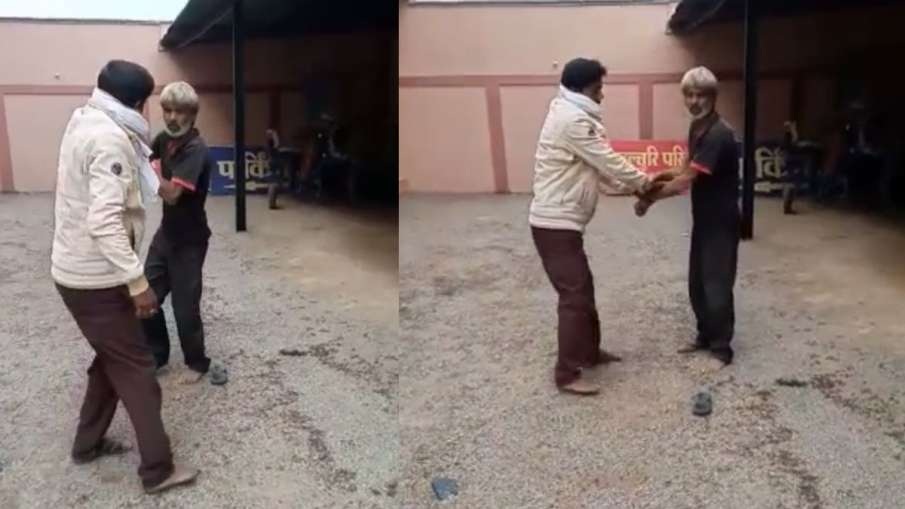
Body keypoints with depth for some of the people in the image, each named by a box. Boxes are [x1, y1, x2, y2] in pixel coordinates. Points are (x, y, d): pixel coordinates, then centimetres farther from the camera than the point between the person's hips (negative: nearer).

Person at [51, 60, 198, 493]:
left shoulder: (84, 121, 9)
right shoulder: (111, 138, -22)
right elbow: (105, 221, -30)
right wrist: (138, 282, -27)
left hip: (75, 269, 9)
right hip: (96, 277, -9)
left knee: (113, 358, 23)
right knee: (136, 369, 0)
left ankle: (88, 443, 35)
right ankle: (158, 469, 8)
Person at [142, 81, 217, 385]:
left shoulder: (196, 149, -22)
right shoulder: (164, 139, 2)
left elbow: (172, 193, -31)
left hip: (189, 239, -7)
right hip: (166, 232, 7)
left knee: (184, 306, -1)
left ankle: (197, 363, 20)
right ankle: (157, 354, 29)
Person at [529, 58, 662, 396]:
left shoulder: (572, 115, 15)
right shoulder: (573, 120, -19)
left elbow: (597, 164, 19)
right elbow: (607, 160, -15)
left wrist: (630, 186, 13)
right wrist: (642, 182, 1)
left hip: (561, 220, 11)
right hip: (556, 223, -11)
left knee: (583, 288, 20)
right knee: (575, 295, -5)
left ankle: (590, 352, 34)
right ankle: (567, 374, 3)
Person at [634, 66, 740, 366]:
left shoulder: (719, 134, -23)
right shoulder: (697, 128, 7)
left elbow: (686, 181, -26)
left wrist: (650, 198, -20)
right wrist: (660, 175, -3)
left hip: (721, 221, -9)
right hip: (702, 219, 9)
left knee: (716, 285, -2)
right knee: (697, 283, 15)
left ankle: (721, 348, 9)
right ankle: (706, 337, 29)